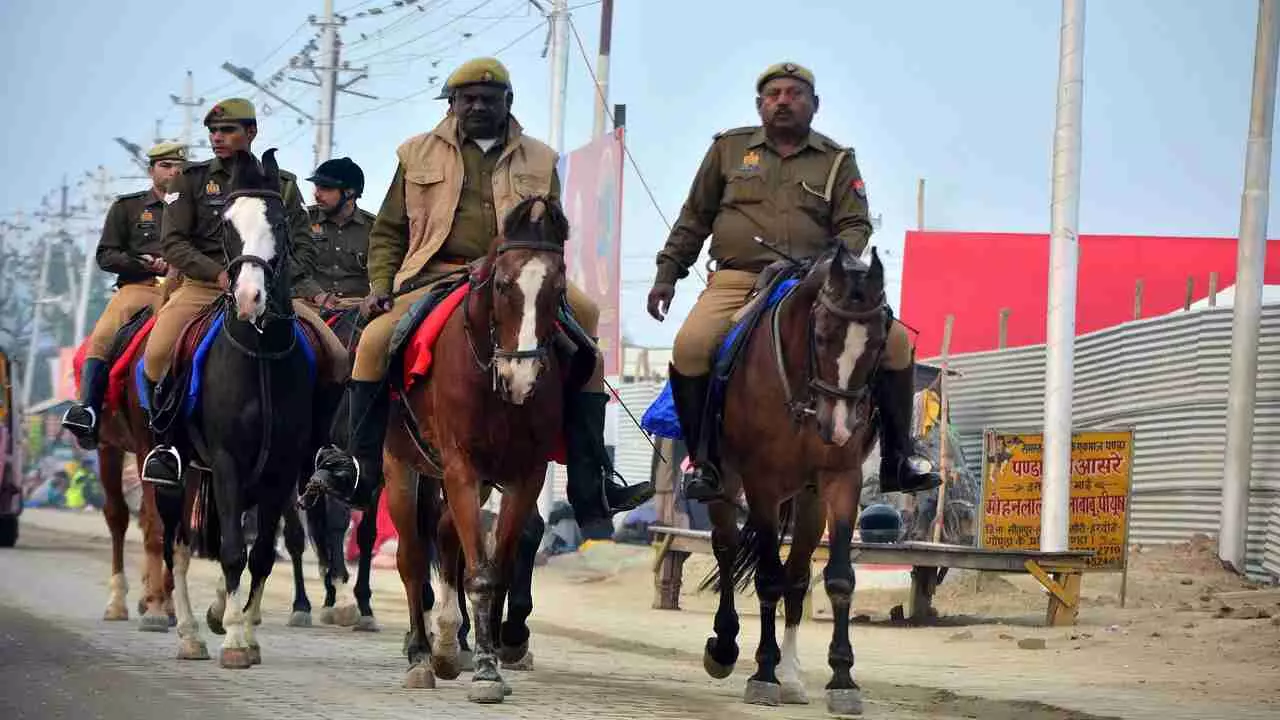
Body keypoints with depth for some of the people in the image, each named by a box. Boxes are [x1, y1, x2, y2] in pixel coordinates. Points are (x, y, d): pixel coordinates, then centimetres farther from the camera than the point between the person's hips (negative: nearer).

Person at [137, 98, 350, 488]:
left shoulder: (282, 184, 12)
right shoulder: (191, 179, 8)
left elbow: (304, 249, 10)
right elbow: (173, 243, 0)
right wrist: (218, 273, -16)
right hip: (205, 285, -1)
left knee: (336, 357, -15)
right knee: (157, 354, -28)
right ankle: (165, 443, -9)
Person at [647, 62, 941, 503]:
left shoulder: (838, 161, 13)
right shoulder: (729, 149, 14)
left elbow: (855, 226, 6)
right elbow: (694, 219, 18)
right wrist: (668, 274, 11)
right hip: (738, 281, -1)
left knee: (894, 340, -15)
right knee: (691, 346, -30)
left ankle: (898, 457, -1)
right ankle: (702, 459, -13)